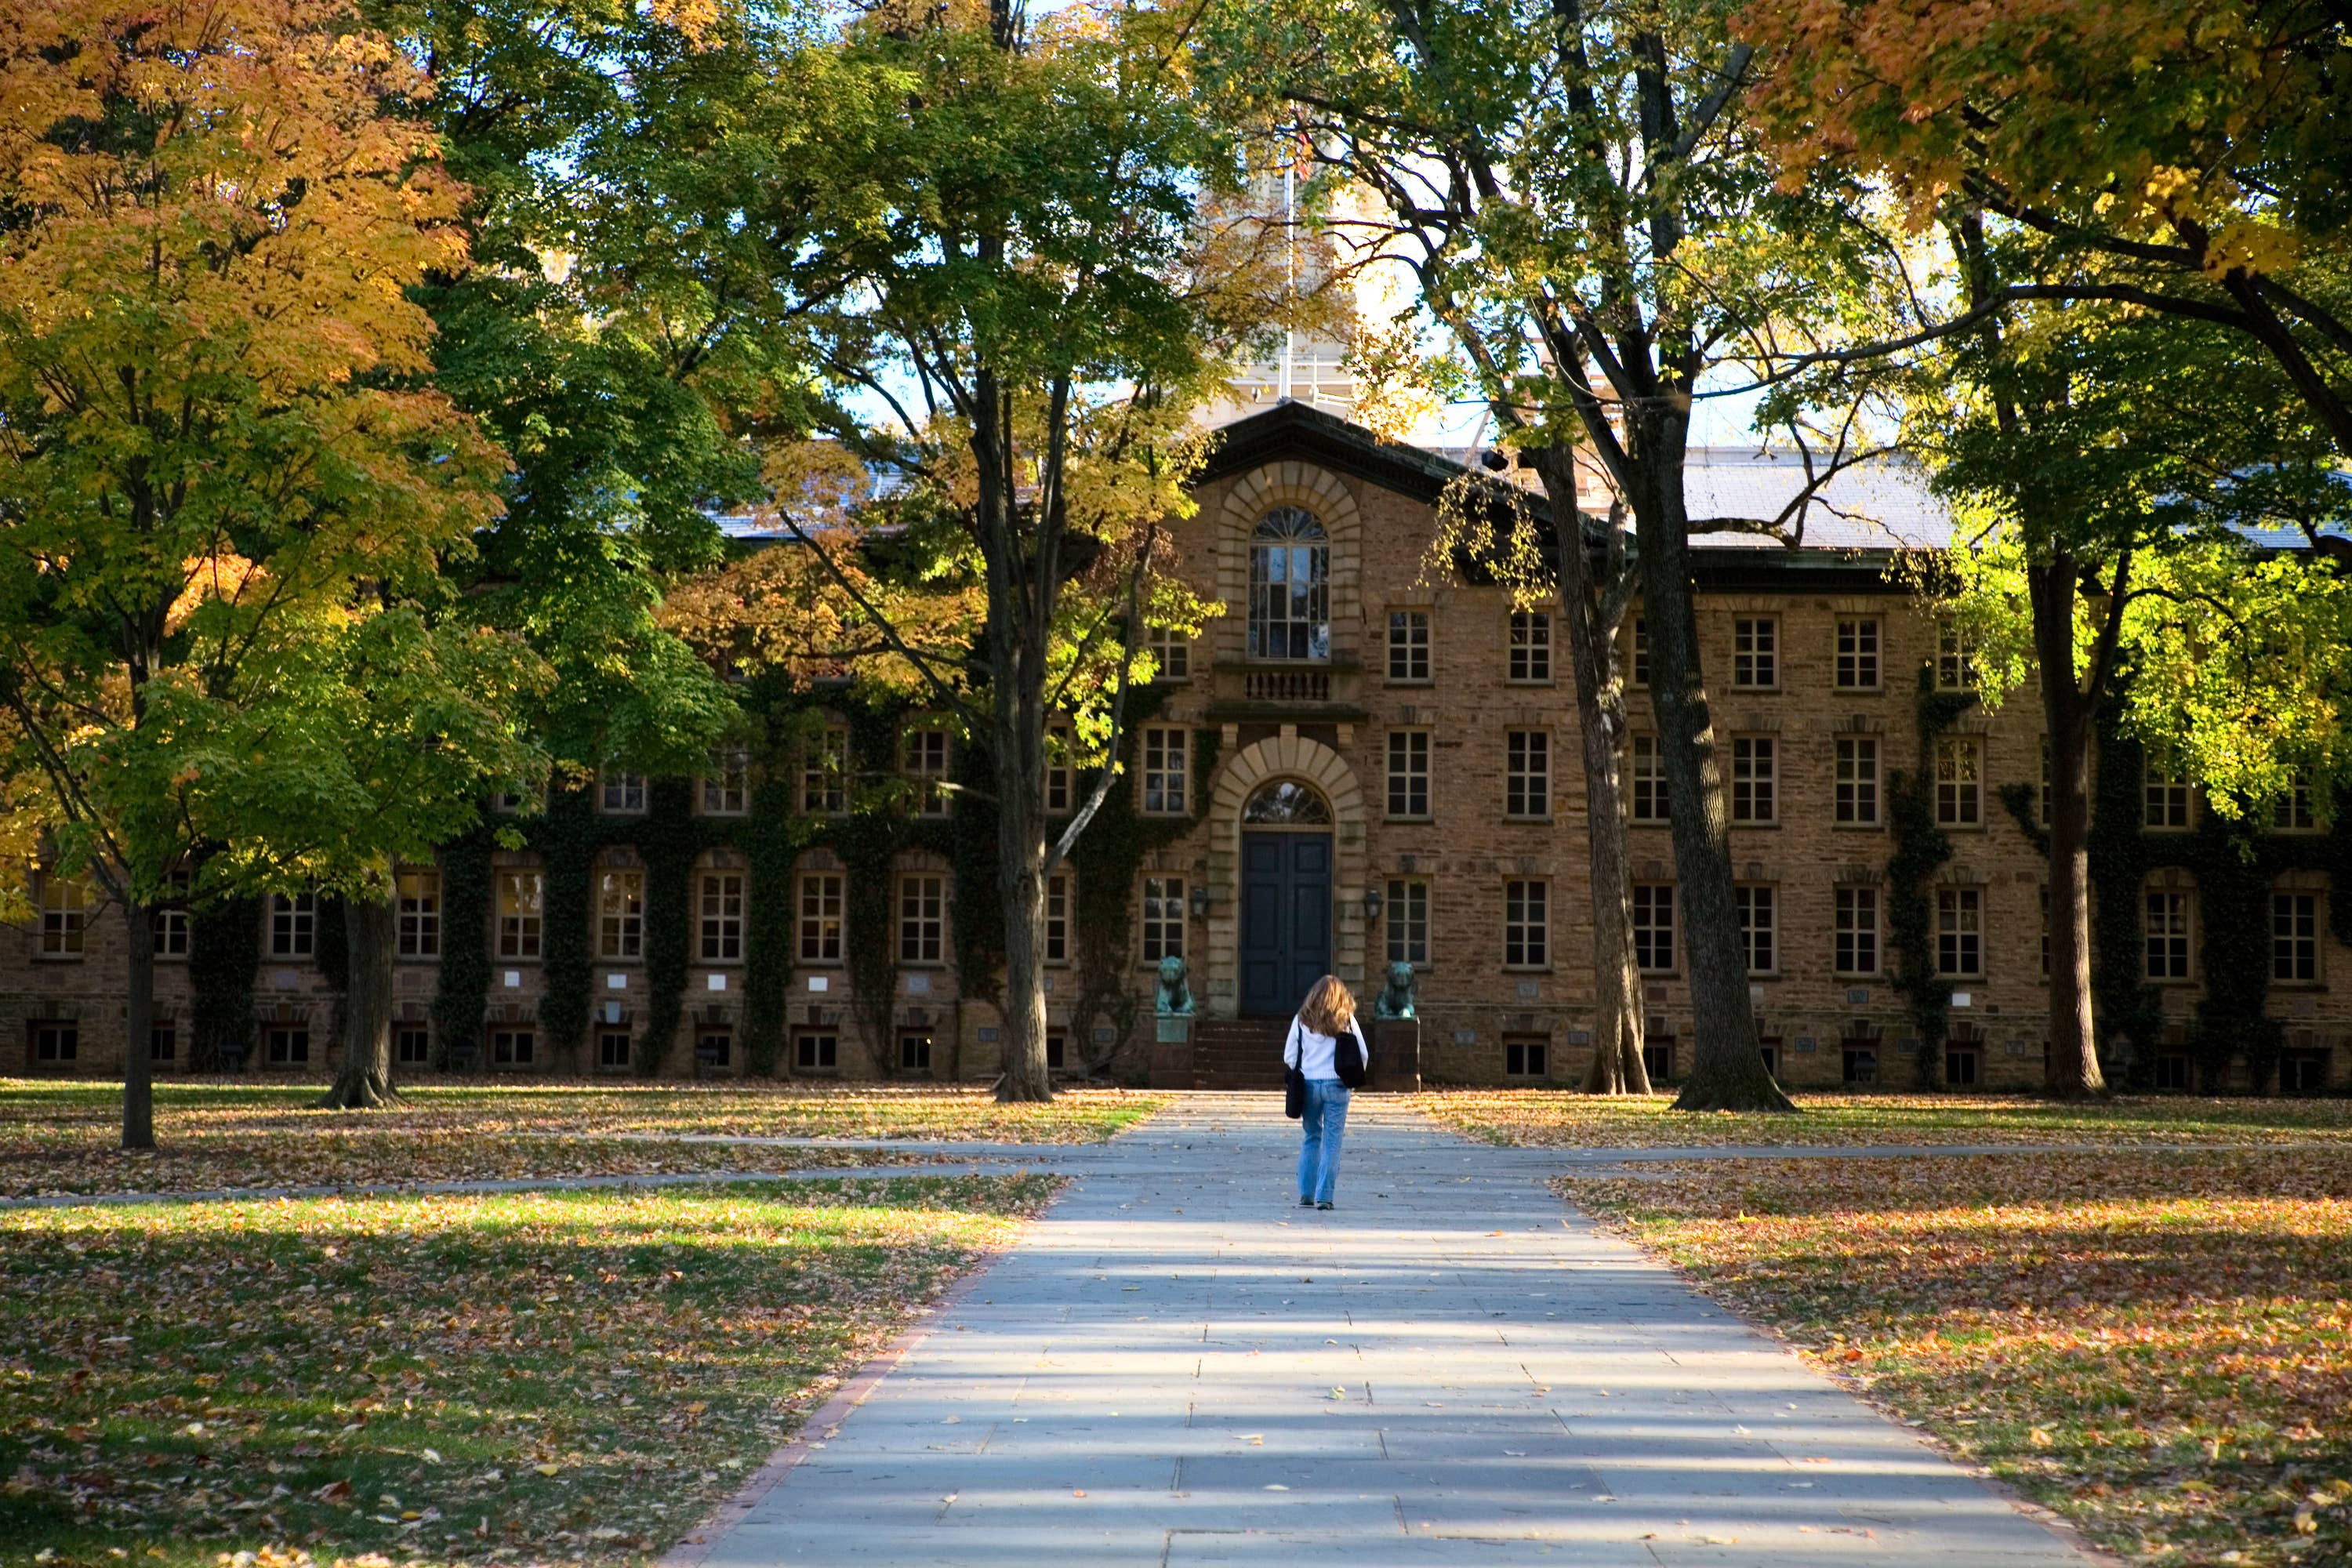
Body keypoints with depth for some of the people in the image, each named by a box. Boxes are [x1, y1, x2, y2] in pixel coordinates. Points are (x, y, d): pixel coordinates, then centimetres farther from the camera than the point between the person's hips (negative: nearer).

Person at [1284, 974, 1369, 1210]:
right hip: (1336, 1085, -1)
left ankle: (1306, 1194, 11)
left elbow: (1289, 1057, 3)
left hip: (1309, 1084, 1)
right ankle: (1324, 1196, -4)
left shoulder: (1302, 1020, 3)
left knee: (1310, 1138, 13)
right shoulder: (1346, 1020, 1)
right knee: (1332, 1141, 1)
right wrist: (1355, 1077, 16)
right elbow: (1363, 1054, -1)